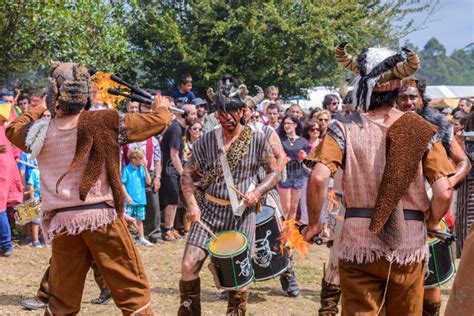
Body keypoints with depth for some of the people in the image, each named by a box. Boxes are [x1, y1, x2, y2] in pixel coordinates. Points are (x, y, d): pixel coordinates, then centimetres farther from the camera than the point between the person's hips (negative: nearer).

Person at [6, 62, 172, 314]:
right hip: (102, 217, -3)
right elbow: (156, 122, 2)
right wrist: (162, 108, 25)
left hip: (62, 222, 3)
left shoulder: (40, 132, 0)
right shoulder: (104, 123, -8)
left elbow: (13, 129, 25)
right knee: (132, 289, 4)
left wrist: (38, 110, 40)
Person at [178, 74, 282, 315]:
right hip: (209, 210, 1)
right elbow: (188, 174, 6)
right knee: (189, 266, -8)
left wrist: (258, 191, -13)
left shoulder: (257, 140, -3)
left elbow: (274, 172, 5)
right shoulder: (206, 141, 0)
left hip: (241, 214, -1)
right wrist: (192, 204, -8)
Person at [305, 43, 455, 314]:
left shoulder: (345, 129, -6)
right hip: (409, 244, 2)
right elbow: (444, 192, -9)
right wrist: (431, 222, 11)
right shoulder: (421, 130, -3)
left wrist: (314, 223, -3)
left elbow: (318, 178, -18)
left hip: (359, 243, -1)